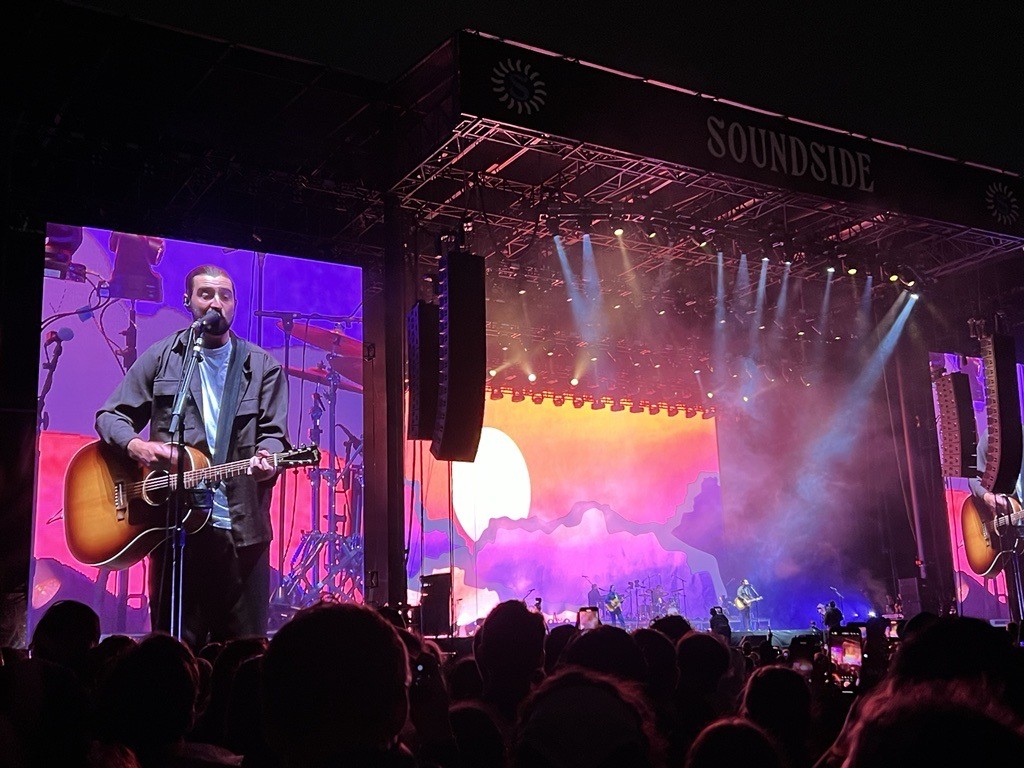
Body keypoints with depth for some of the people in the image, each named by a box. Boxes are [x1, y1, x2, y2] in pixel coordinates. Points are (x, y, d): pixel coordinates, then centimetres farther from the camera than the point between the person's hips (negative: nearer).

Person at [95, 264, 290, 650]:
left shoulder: (263, 366, 10)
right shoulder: (161, 357, 10)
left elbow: (274, 432, 4)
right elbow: (110, 416, 10)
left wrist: (266, 458, -20)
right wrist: (135, 445, -12)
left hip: (242, 527, 1)